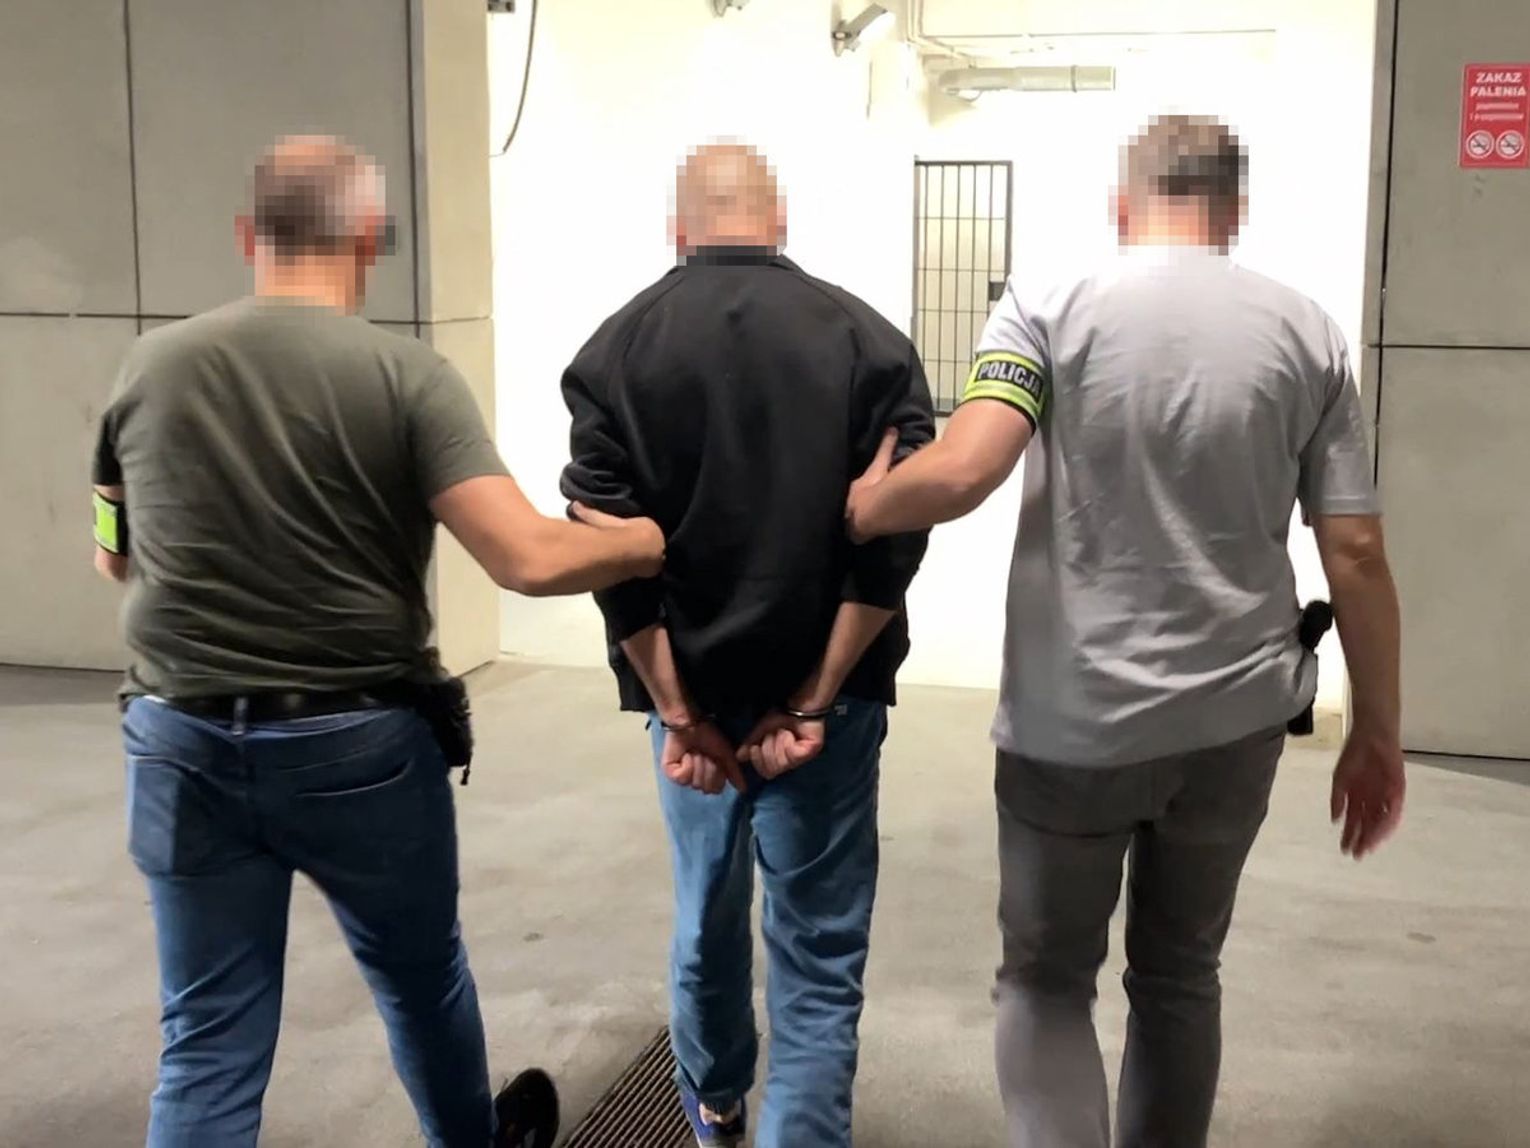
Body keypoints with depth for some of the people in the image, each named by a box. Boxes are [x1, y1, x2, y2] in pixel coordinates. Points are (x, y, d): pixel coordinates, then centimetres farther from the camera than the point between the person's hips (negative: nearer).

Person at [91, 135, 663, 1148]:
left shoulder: (149, 365, -1)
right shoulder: (406, 375, -13)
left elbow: (118, 556, 13)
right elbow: (530, 560, -20)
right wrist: (660, 537, -4)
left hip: (185, 741, 2)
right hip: (359, 742, -2)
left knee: (210, 1042, 11)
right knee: (420, 976, 23)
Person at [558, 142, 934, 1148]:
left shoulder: (616, 349, -2)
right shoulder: (869, 339, -4)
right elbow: (893, 538, -12)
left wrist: (677, 713, -7)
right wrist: (813, 701, -10)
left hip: (690, 695, 3)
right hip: (826, 696, -2)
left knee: (707, 915, 23)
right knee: (819, 950, 6)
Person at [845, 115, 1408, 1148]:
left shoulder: (1050, 309, -6)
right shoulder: (1307, 332, 2)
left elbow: (961, 473, -21)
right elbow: (1355, 553, 0)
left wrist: (842, 510, -2)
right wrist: (1377, 734, 9)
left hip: (1075, 719, -3)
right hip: (1237, 715, 3)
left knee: (1047, 977, 15)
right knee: (1180, 970, 22)